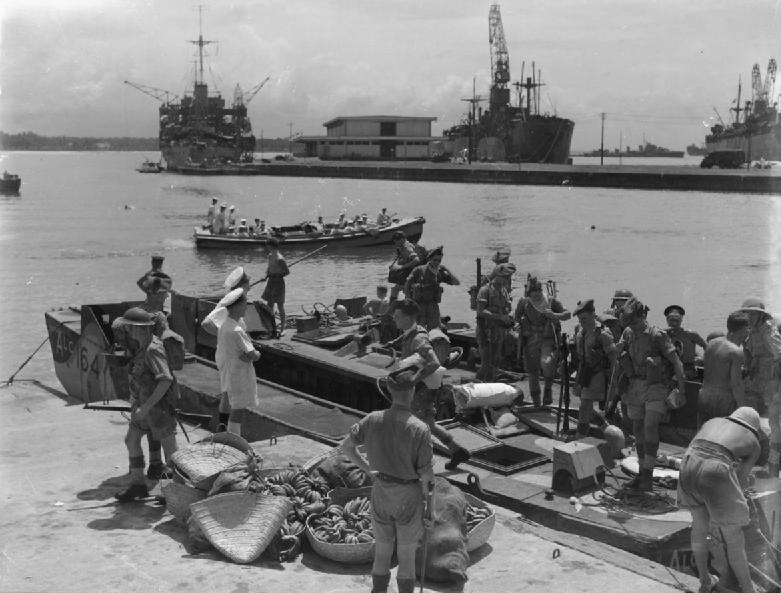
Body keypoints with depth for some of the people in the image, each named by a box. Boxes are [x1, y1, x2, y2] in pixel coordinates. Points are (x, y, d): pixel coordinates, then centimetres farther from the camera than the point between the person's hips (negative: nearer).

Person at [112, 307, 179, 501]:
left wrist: (146, 407, -29)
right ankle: (137, 484, 18)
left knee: (168, 445, 3)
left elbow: (166, 380, -31)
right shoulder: (141, 347, 5)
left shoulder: (152, 350, -25)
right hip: (143, 402, 9)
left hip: (158, 404, -9)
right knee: (131, 440, 10)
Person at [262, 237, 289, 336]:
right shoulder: (270, 256, 8)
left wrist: (276, 275, -16)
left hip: (278, 282, -9)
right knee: (269, 305, 12)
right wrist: (267, 273, 3)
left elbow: (287, 272, -15)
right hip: (271, 282, 9)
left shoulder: (280, 259, -18)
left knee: (280, 305, -1)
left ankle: (282, 328, 6)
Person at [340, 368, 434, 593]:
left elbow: (345, 446, -3)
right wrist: (425, 492, 3)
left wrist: (367, 468, 5)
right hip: (408, 497, -3)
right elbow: (426, 473, -18)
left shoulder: (373, 420, -12)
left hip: (381, 493, 4)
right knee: (407, 555, 12)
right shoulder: (420, 429, -23)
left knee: (382, 551, 19)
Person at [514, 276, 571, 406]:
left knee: (546, 363, -30)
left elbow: (567, 314, -4)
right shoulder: (524, 302, 2)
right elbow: (516, 318, 16)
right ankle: (536, 404, 23)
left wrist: (554, 315, -19)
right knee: (532, 372, 6)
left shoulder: (551, 301, -2)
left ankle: (548, 387, -2)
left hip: (548, 340, -2)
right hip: (531, 341, 2)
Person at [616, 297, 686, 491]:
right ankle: (642, 472, 19)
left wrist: (681, 387, -12)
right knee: (638, 429, 8)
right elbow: (618, 355, 13)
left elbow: (675, 361, -12)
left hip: (655, 387, -6)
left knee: (650, 426, -16)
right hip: (635, 386, 6)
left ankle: (648, 474, -13)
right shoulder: (628, 333, 3)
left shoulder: (657, 335, -15)